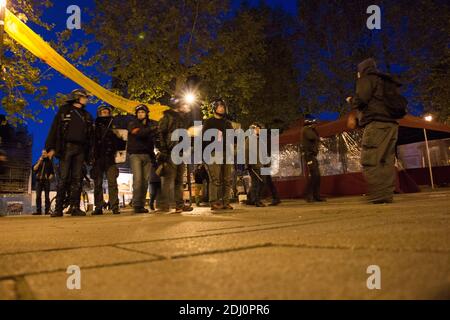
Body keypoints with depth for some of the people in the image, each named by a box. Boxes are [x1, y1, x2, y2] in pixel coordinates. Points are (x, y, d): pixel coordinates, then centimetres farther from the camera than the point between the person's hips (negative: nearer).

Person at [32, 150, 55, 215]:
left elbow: (52, 172, 9)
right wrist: (39, 162, -4)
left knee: (47, 196, -5)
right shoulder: (39, 161, 18)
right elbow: (34, 169, 4)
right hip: (39, 180, 3)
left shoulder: (49, 162, 11)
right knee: (38, 196, -3)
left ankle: (47, 210, -4)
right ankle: (38, 211, 0)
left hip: (46, 180, -2)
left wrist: (49, 178, -7)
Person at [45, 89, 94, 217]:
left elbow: (90, 135, 18)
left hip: (80, 149, 4)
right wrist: (51, 148, -7)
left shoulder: (87, 115, 20)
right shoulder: (64, 110, 9)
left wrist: (89, 151, 8)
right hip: (66, 147, -3)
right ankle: (58, 208, -5)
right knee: (63, 178, -7)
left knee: (77, 178, 0)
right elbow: (54, 129, 2)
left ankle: (75, 207, 1)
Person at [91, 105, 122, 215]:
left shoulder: (113, 127, 17)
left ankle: (114, 206, -11)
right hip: (97, 159, 0)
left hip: (110, 158, 0)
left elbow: (118, 143, 18)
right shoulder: (94, 127, 12)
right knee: (98, 183, 0)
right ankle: (98, 207, 4)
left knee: (112, 182, -10)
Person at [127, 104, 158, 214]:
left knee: (145, 181, 0)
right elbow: (138, 133, -16)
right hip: (135, 154, -3)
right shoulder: (132, 124, 5)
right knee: (138, 179, -13)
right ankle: (136, 205, -13)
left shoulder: (151, 124, 15)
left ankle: (142, 205, 5)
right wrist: (150, 129, -24)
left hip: (147, 155, 3)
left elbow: (153, 140, 13)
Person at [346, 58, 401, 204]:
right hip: (391, 124, 9)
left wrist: (351, 100, 13)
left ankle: (379, 196, -17)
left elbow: (360, 100, -11)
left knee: (370, 161, -11)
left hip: (376, 124, -9)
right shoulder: (384, 81, 28)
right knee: (386, 161, 5)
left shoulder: (366, 79, 3)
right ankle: (387, 195, 1)